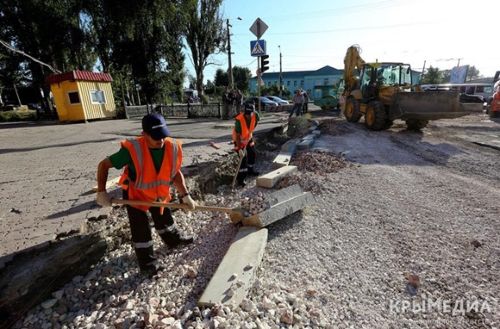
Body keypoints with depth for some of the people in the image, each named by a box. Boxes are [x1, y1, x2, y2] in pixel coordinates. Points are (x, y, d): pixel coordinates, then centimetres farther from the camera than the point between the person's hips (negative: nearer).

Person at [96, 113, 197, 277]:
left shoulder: (173, 147, -23)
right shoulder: (133, 150, -34)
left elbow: (176, 173, -9)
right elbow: (104, 165, -20)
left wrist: (185, 196, -14)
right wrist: (101, 192, -24)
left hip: (159, 193, 4)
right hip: (135, 194, -3)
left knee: (164, 218, 23)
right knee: (141, 229, 3)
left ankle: (174, 239, 50)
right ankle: (147, 264, 22)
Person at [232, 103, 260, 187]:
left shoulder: (255, 116, -22)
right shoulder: (239, 120, -36)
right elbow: (237, 136, -32)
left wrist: (250, 134, 4)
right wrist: (240, 149, -34)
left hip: (249, 137, 6)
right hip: (239, 139, -6)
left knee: (252, 154, 13)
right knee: (243, 157, -12)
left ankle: (251, 170, 39)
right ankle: (241, 178, 0)